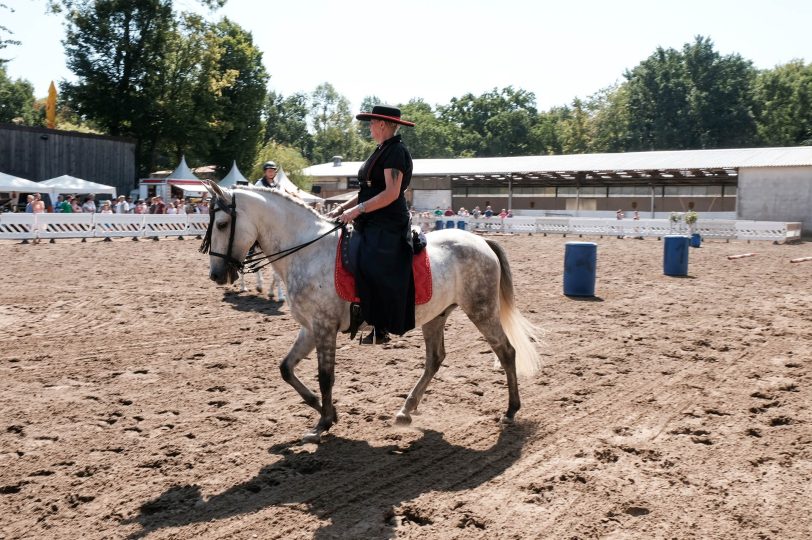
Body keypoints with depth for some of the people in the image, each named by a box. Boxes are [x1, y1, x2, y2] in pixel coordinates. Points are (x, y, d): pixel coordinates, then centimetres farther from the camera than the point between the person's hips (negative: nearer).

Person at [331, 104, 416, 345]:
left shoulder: (396, 151, -11)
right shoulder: (382, 151, 20)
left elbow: (391, 193, -20)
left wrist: (358, 210, -21)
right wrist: (343, 207, 10)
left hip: (387, 227, -10)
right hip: (372, 225, 11)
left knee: (372, 269, -20)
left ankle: (381, 328, -13)